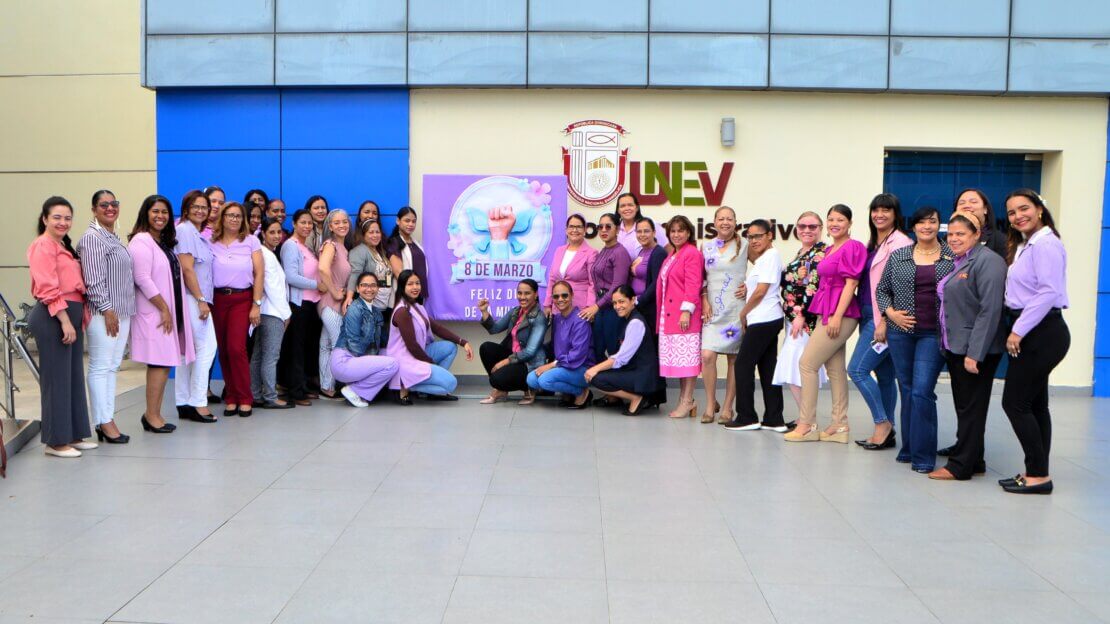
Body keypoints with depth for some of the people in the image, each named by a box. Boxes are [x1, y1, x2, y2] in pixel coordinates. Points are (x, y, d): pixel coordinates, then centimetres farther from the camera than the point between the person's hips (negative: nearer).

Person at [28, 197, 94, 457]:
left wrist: (78, 319, 15)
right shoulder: (43, 245, -10)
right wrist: (65, 321, -21)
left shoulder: (63, 246, 19)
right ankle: (56, 441, 4)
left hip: (70, 315, 10)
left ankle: (73, 435, 22)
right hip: (53, 317, -10)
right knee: (56, 379, -4)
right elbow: (48, 289, -18)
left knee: (74, 377, 13)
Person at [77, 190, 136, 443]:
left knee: (112, 367, 10)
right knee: (100, 367, -4)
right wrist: (107, 309, -18)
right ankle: (104, 422, -1)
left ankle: (108, 420, 14)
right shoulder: (92, 237, -9)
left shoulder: (114, 238, 18)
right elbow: (93, 279, -16)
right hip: (103, 314, -9)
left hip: (121, 312, 9)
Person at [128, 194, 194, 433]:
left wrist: (171, 310, 13)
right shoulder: (141, 241, -9)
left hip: (170, 311, 8)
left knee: (165, 363, 8)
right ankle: (152, 416, -1)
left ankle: (153, 414, 14)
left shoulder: (165, 242, 17)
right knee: (160, 362, -8)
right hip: (153, 312, -8)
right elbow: (142, 279, -17)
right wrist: (164, 308, -16)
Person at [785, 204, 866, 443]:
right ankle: (839, 426, 15)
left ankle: (807, 425, -3)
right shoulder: (830, 249, 16)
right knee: (835, 368, 10)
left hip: (840, 314, -9)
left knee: (807, 363, -9)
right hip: (827, 313, 9)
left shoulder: (852, 247, -10)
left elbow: (851, 284, -15)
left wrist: (837, 316, -20)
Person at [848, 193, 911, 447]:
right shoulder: (873, 243, 17)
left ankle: (882, 423, -1)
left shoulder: (900, 242, -10)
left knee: (857, 369, -11)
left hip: (884, 316, -9)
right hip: (868, 316, 9)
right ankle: (886, 431, 16)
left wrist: (885, 321, -19)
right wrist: (864, 316, 11)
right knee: (884, 375, 11)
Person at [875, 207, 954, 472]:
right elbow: (881, 289, 13)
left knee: (922, 391, -10)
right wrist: (890, 312, -3)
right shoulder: (898, 256, 7)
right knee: (907, 390, 11)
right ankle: (908, 448, 23)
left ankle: (923, 456, -3)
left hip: (934, 333, -3)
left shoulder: (952, 257, 1)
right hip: (901, 331, 3)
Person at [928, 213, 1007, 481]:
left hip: (975, 350, -9)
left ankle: (961, 466, 5)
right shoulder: (956, 262, 16)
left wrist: (975, 353, -23)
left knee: (971, 408, -2)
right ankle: (973, 461, 24)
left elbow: (990, 311, -20)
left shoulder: (987, 262, -14)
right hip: (955, 348, 9)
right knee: (964, 406, 14)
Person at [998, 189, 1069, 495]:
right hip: (1033, 333, 10)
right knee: (1034, 404, 12)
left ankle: (1039, 475, 1)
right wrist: (1018, 330, 2)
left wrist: (1019, 331, -19)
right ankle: (1037, 472, 19)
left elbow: (1049, 292, -21)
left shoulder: (1045, 243, -14)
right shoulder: (1023, 245, 17)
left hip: (1042, 332, -10)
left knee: (1015, 403, -6)